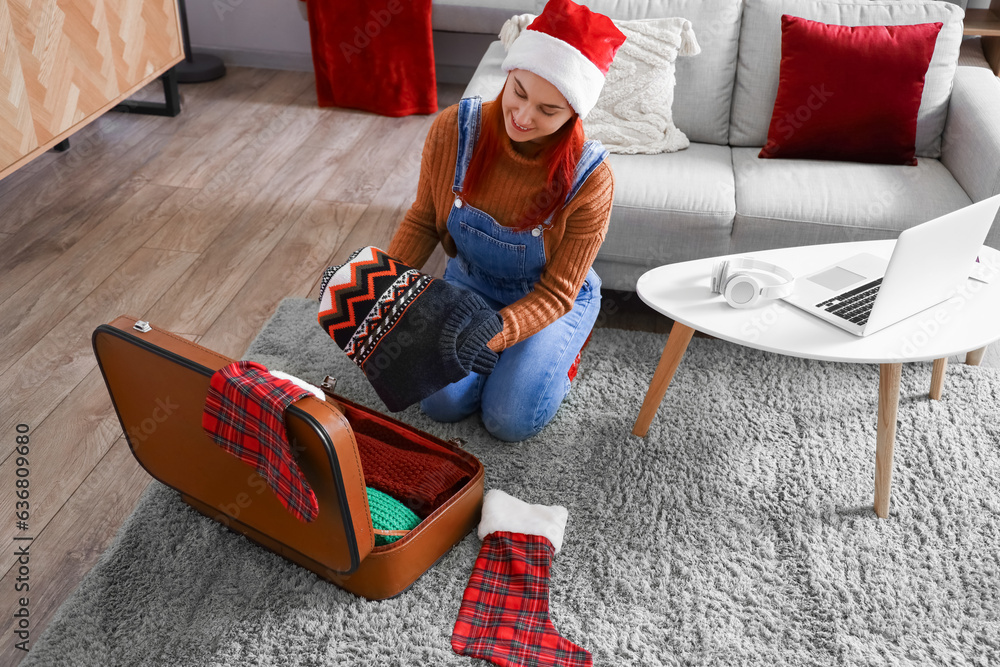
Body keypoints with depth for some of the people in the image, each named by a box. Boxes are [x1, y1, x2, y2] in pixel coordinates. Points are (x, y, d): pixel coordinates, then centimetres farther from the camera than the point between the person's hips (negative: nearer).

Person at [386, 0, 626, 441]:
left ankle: (563, 347, 16)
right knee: (441, 402, -12)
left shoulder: (589, 180, -29)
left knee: (511, 420, -14)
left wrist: (490, 335, -38)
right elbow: (423, 220, -4)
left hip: (550, 300, -2)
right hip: (470, 282, 3)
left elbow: (556, 293, -22)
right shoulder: (455, 128, -21)